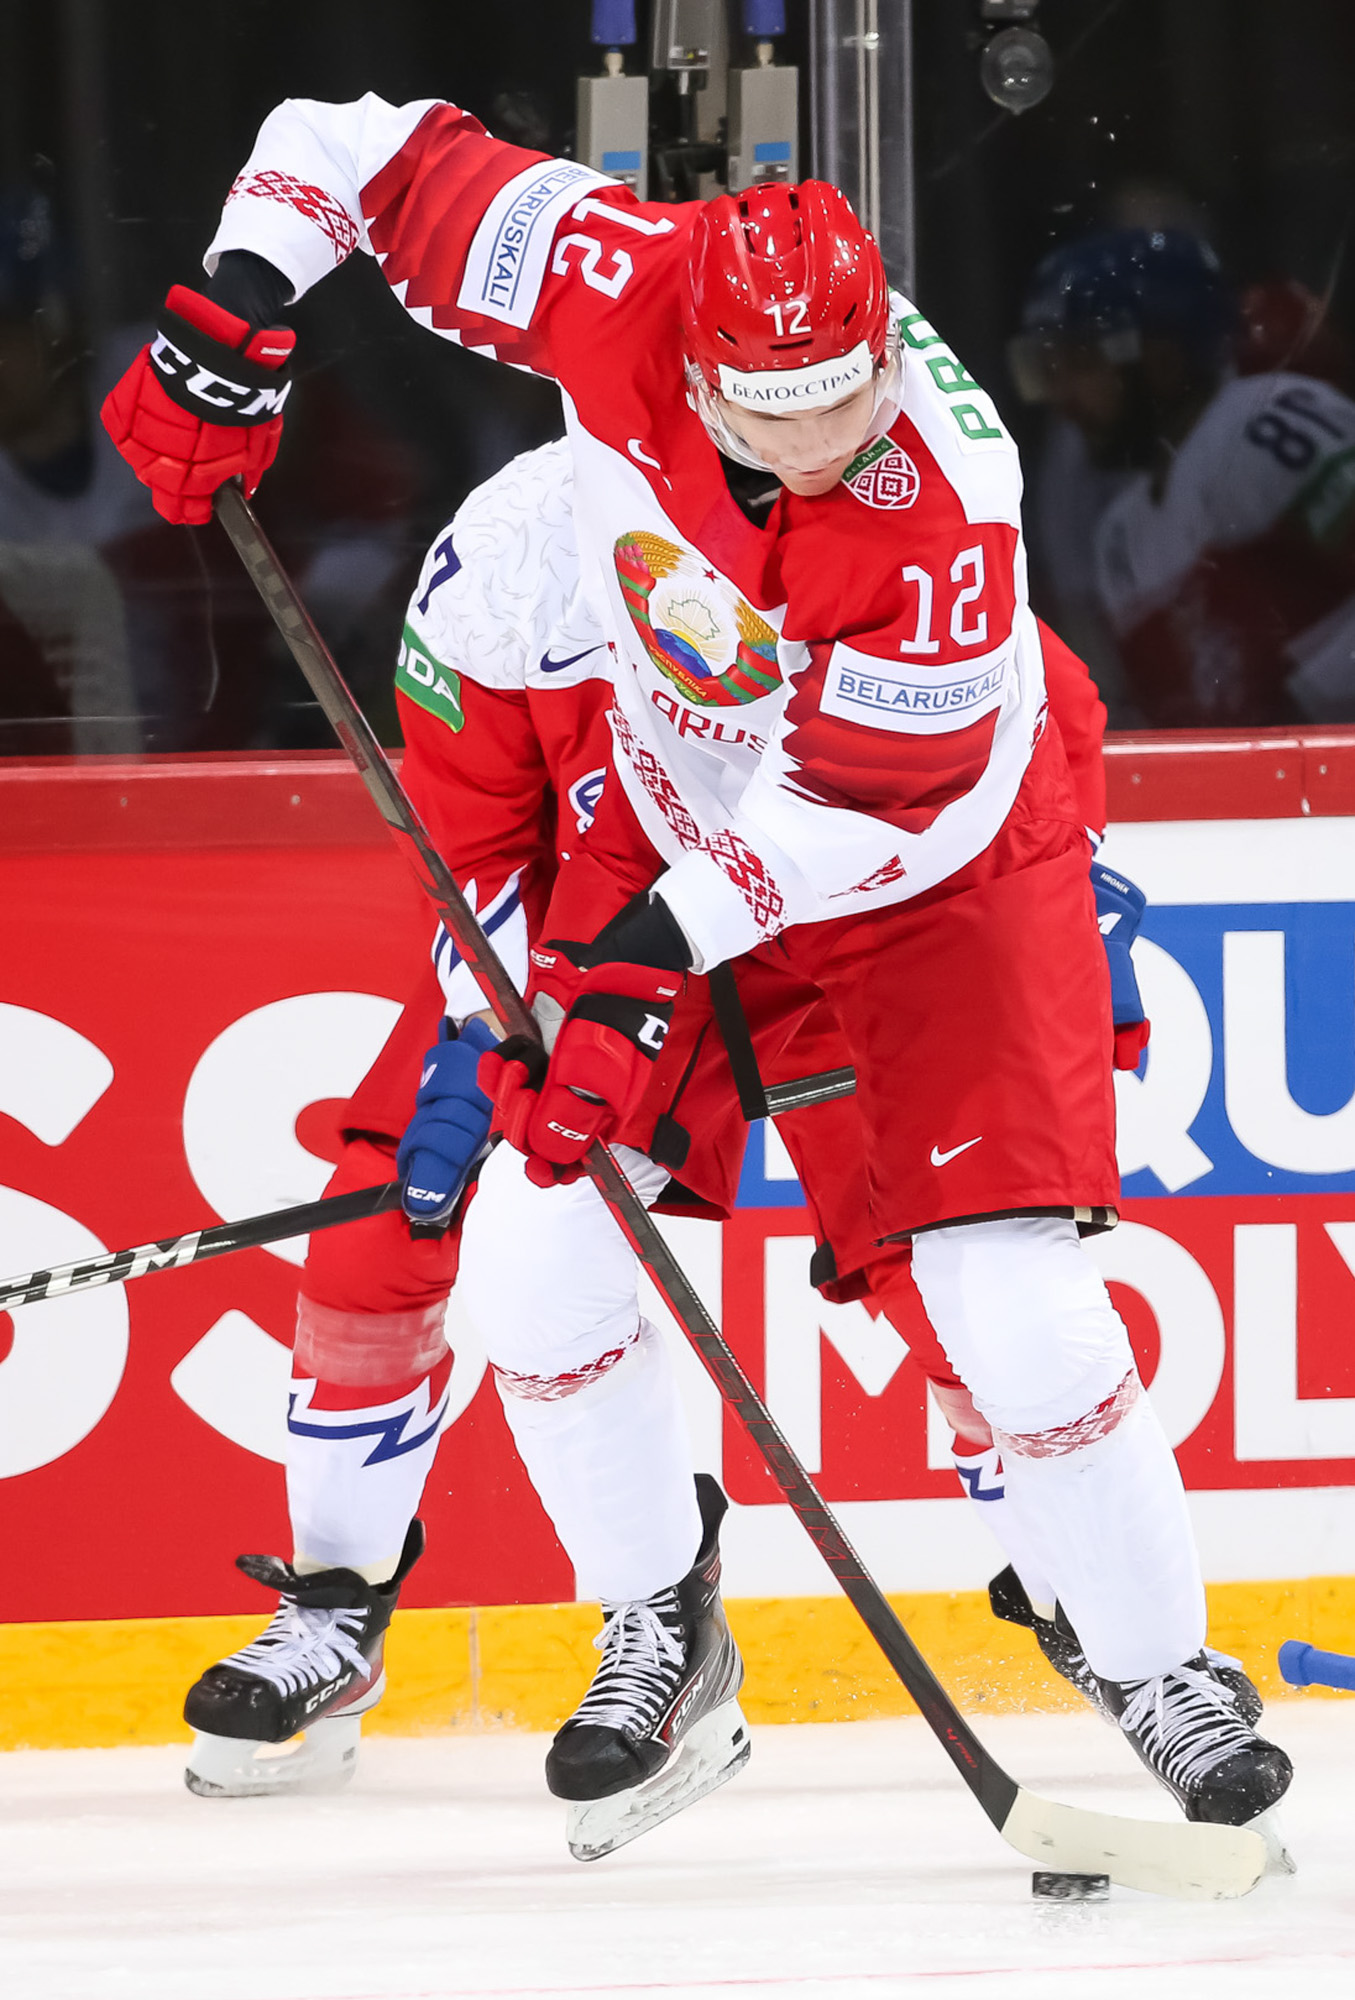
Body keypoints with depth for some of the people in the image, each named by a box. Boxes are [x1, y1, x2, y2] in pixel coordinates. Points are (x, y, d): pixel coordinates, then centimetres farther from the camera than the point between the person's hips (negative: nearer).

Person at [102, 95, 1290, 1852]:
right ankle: (663, 1641, 16)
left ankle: (1162, 1675, 4)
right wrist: (231, 322, -24)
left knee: (1014, 1303, -15)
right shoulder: (618, 286, -27)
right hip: (683, 817, 4)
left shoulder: (945, 507, -36)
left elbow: (867, 802, -28)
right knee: (534, 1255, -4)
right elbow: (354, 154, -15)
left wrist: (662, 950, -32)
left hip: (942, 860, -4)